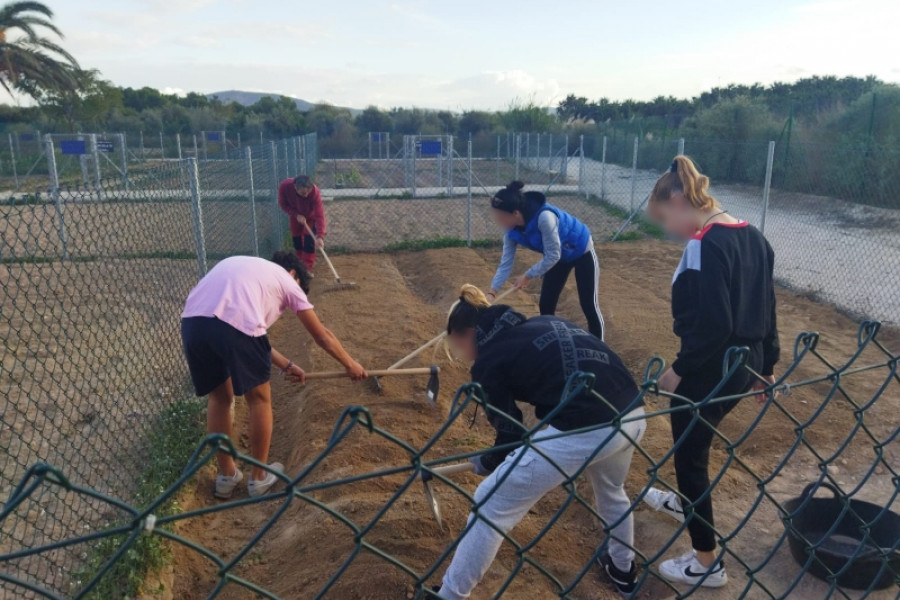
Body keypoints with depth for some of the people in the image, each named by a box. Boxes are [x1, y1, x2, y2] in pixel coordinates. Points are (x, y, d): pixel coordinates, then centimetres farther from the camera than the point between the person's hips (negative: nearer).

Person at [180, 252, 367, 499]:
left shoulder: (242, 267, 39)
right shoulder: (287, 280, 23)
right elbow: (322, 335, 28)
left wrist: (286, 365, 48)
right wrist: (350, 364, 43)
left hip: (192, 322, 6)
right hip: (234, 326, -6)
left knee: (219, 397, 27)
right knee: (259, 398, 18)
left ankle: (226, 476, 37)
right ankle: (259, 477, 30)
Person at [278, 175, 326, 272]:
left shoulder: (314, 191, -42)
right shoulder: (284, 187, -37)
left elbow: (319, 215, -45)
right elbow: (283, 204, -17)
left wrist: (320, 236, -54)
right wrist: (296, 215, -32)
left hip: (311, 215, -3)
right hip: (296, 215, 3)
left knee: (309, 239, -13)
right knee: (296, 238, 10)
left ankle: (307, 268, -6)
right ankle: (301, 263, 31)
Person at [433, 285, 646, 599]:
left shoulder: (488, 362, 6)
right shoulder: (547, 323, 23)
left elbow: (511, 433, 9)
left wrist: (485, 462, 30)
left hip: (581, 429, -7)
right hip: (633, 415, 8)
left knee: (491, 505, 11)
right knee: (611, 489, 39)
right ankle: (623, 569, 61)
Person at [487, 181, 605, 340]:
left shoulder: (544, 217, -42)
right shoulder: (512, 230, -20)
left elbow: (553, 256, -33)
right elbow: (506, 263, -15)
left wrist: (528, 276, -23)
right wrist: (492, 292, -24)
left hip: (581, 252, -6)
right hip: (559, 256, 6)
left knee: (589, 305, 0)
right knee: (545, 306, 5)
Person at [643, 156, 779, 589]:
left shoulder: (705, 245, -22)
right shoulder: (753, 236, 6)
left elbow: (713, 325, -27)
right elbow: (767, 310, 11)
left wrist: (679, 369, -15)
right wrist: (765, 367, 19)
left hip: (711, 370, -9)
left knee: (690, 455, 8)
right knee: (693, 444, 29)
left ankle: (707, 562, 22)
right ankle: (687, 502, 53)